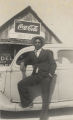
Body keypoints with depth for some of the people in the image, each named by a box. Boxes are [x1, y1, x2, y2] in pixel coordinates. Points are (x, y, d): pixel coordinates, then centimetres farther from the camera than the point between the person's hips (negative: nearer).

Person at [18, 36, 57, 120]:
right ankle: (28, 101, 4)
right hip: (35, 75, 3)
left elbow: (53, 64, 4)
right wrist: (23, 65, -2)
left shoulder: (47, 52, 10)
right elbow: (25, 61, 23)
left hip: (45, 76, -3)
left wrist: (50, 75, -11)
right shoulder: (31, 54, 18)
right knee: (21, 84, -16)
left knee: (45, 98, -5)